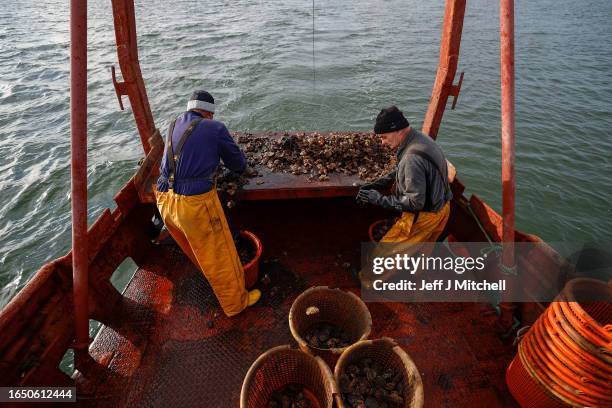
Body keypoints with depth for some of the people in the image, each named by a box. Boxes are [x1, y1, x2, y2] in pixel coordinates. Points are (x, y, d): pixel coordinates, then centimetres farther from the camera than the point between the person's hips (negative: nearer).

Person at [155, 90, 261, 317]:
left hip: (165, 200, 7)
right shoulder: (216, 129, -4)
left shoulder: (174, 126, 13)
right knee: (219, 255, 11)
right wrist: (239, 166, 29)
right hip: (196, 202, -7)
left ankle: (212, 274, 57)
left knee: (194, 246, 30)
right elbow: (238, 164, 7)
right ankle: (235, 302, 29)